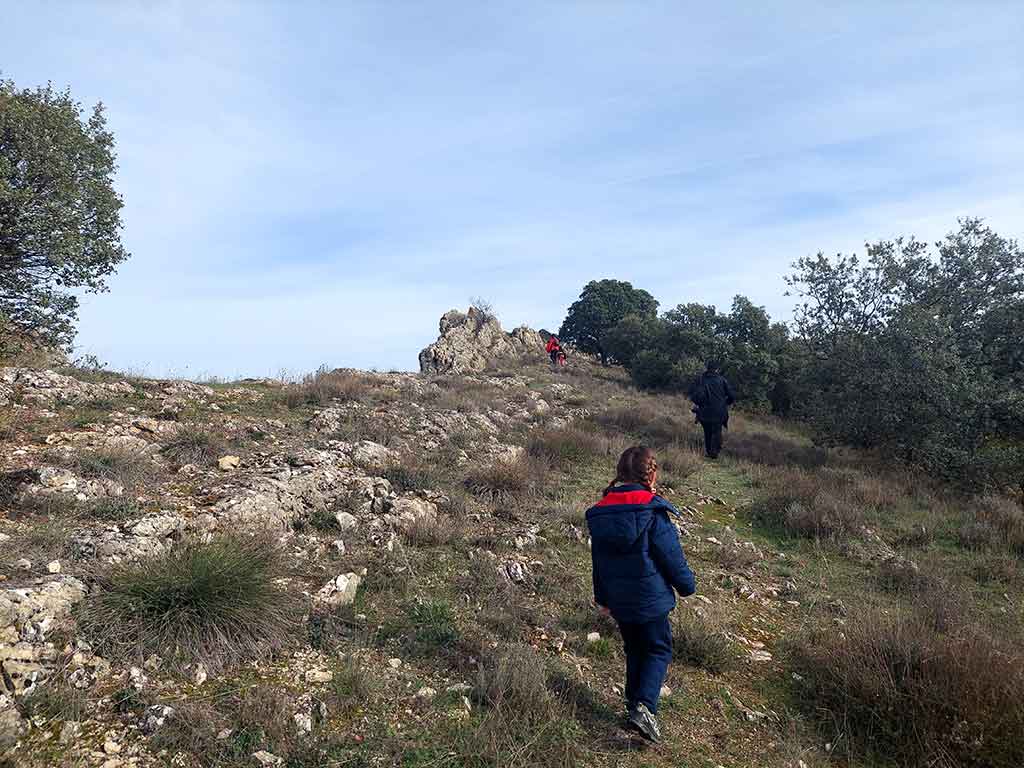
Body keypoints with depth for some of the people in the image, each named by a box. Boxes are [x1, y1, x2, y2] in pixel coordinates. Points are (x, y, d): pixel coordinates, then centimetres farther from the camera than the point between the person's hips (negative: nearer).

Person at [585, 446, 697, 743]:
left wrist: (602, 597, 19)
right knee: (659, 650, 11)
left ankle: (634, 706, 28)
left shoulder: (600, 511, -1)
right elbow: (671, 557, -13)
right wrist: (687, 585, 5)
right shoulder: (653, 511, -19)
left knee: (634, 650, 22)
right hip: (650, 598, -5)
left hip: (618, 600, 5)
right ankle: (644, 707, -5)